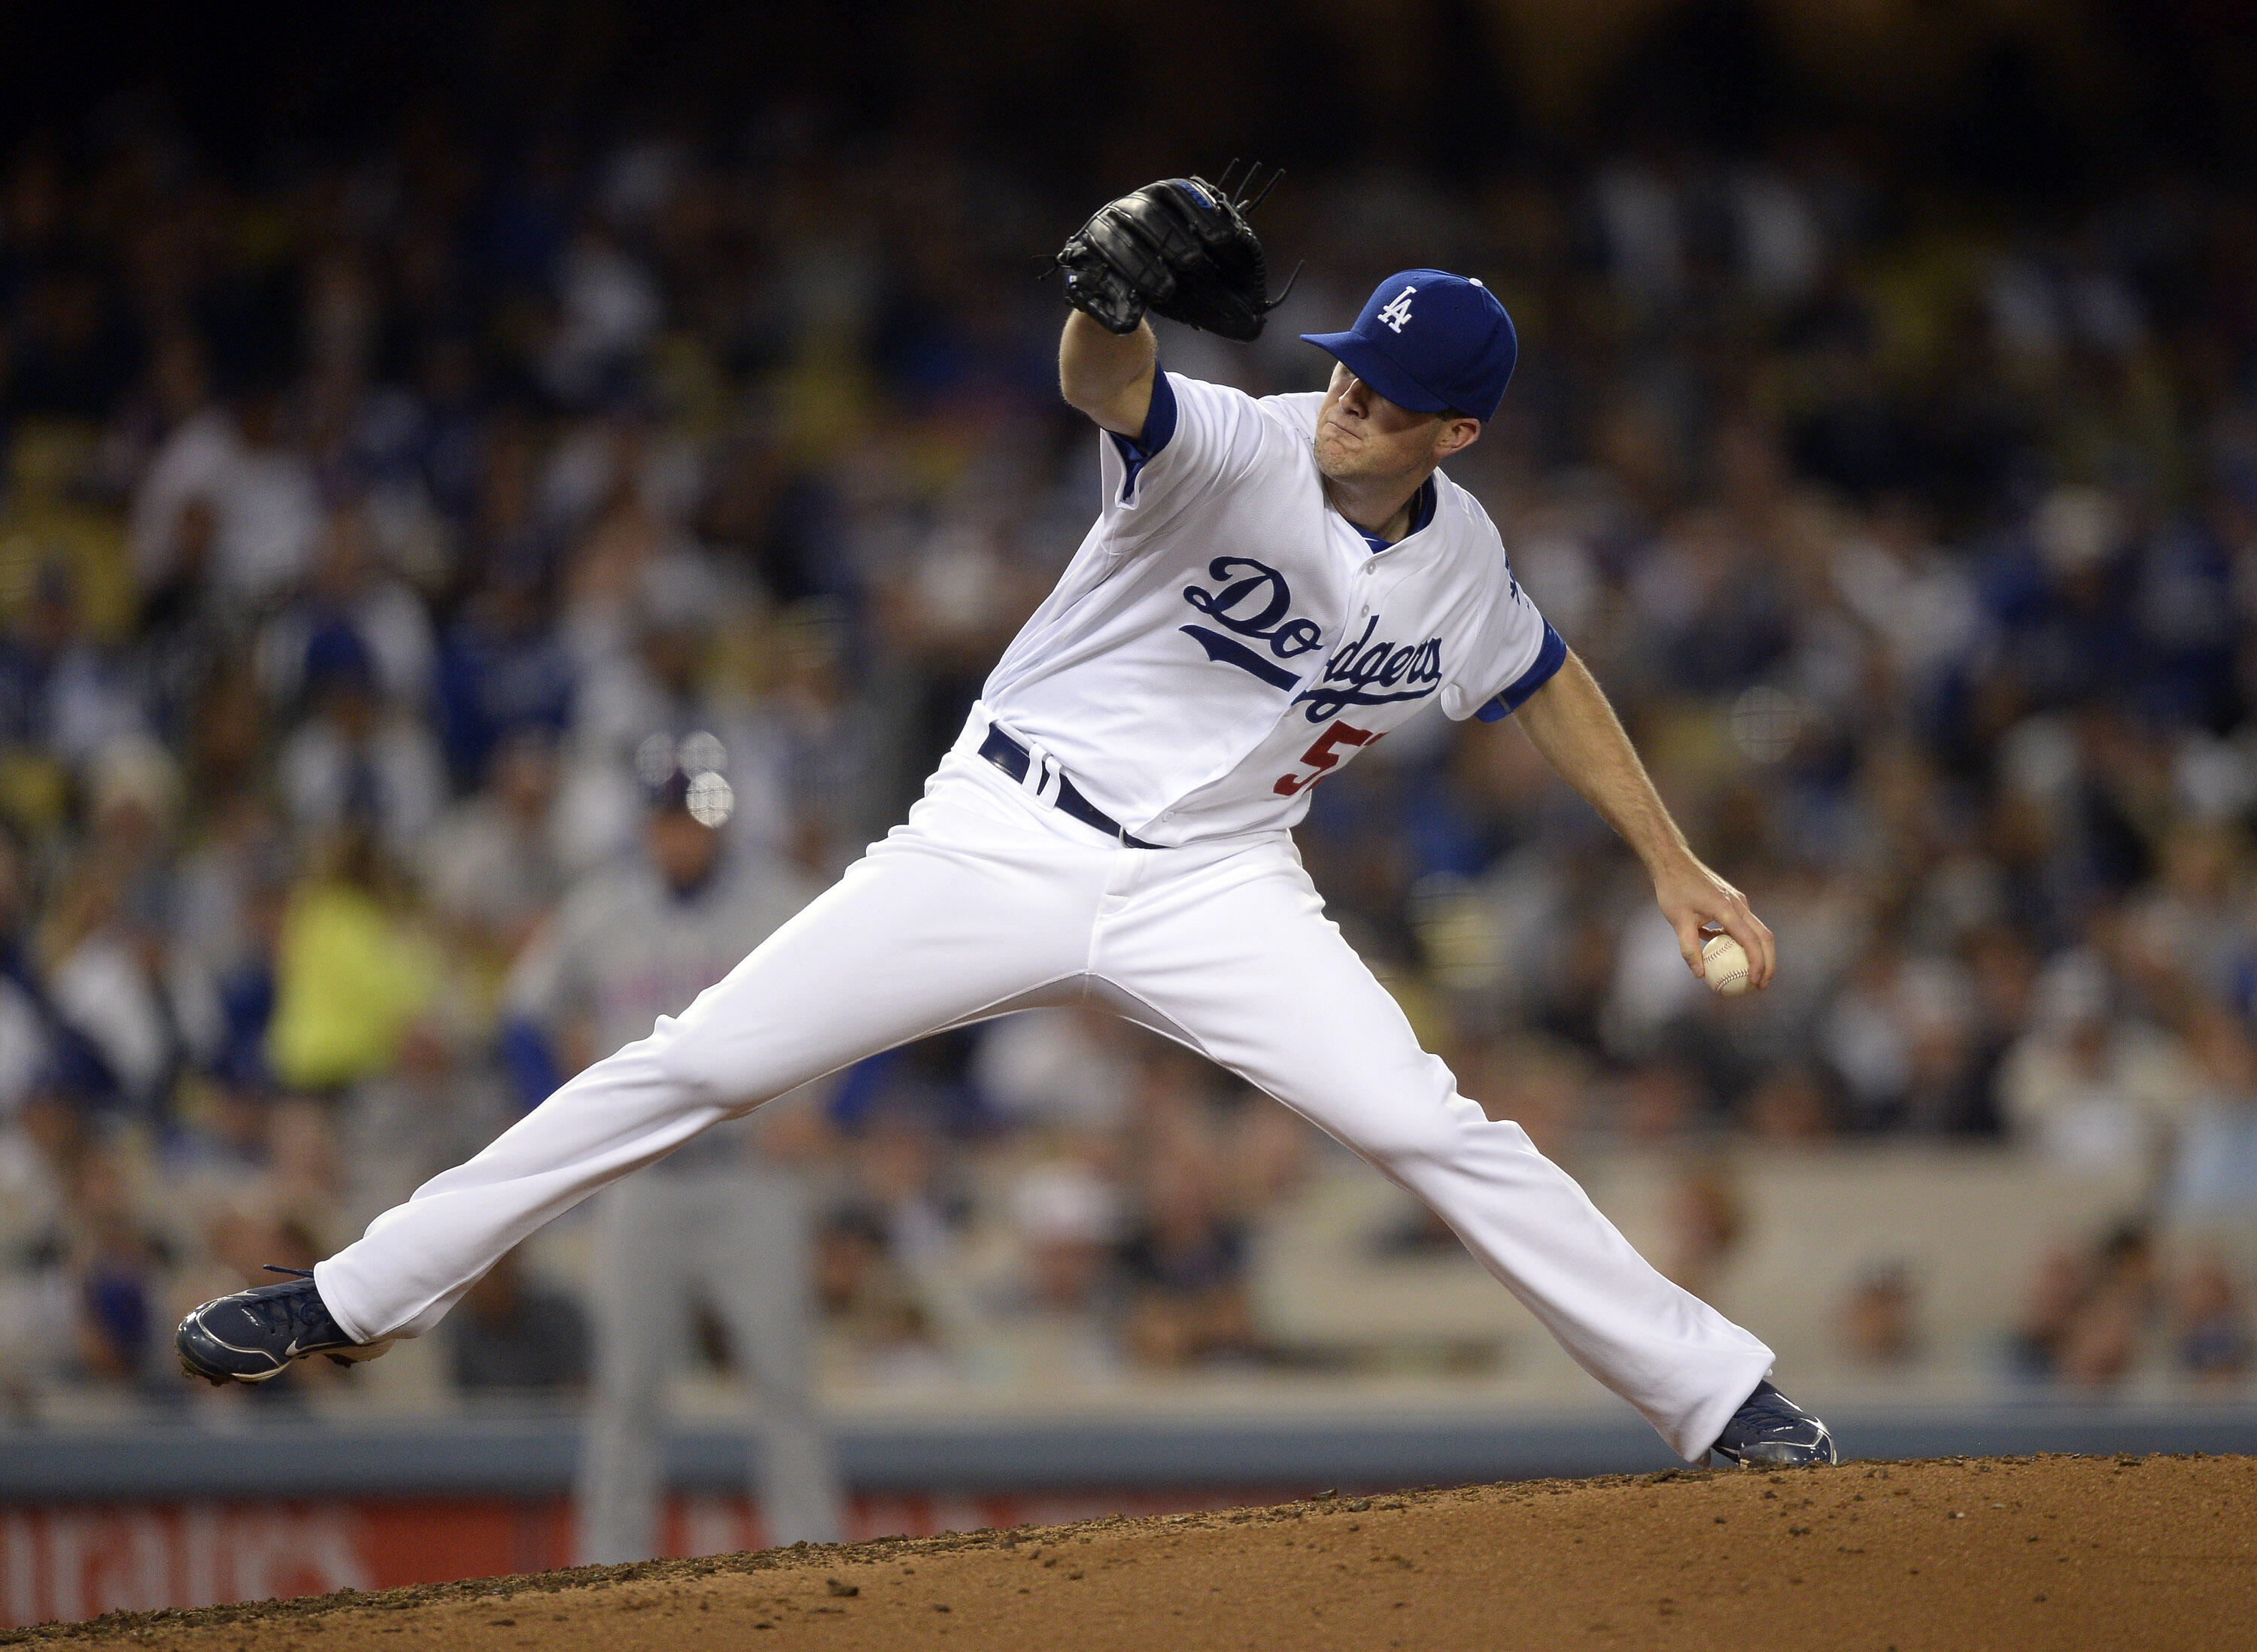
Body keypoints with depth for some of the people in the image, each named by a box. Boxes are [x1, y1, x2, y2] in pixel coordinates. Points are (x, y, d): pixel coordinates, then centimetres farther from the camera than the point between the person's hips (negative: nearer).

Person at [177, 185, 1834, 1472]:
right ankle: (361, 1298, 1)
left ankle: (1719, 1396, -5)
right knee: (696, 1066, -8)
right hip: (1003, 837, -2)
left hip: (1213, 887, 2)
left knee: (1431, 1127, -15)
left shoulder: (1461, 564, -2)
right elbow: (1107, 388, -39)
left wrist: (1678, 865, 21)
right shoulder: (1242, 450, -17)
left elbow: (1549, 681, 20)